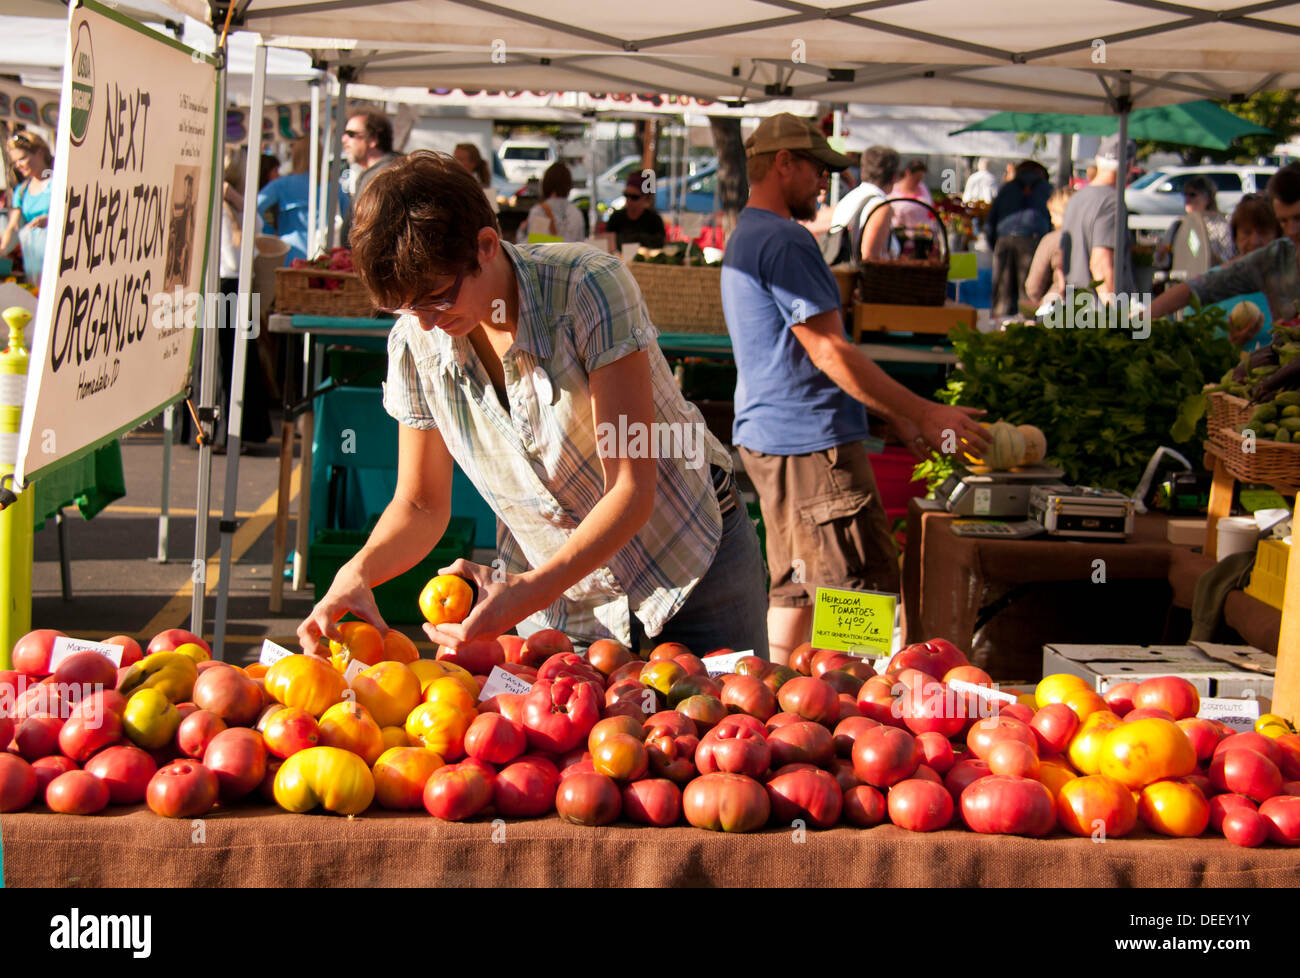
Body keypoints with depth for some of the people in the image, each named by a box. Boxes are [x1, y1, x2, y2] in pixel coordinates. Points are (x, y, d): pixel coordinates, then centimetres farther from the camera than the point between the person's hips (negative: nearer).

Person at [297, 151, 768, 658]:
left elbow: (633, 490, -27)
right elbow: (421, 506, 1)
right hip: (557, 594, 3)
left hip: (695, 566, -3)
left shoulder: (591, 286, -25)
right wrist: (359, 571, -21)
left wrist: (529, 592, -40)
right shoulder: (413, 342, -11)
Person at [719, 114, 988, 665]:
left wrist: (894, 418, 20)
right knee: (866, 597, -8)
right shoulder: (785, 242, -15)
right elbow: (830, 354, -19)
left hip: (766, 437, 11)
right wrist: (923, 413, -14)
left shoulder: (745, 237, 19)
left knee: (795, 588, 15)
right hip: (811, 444, -11)